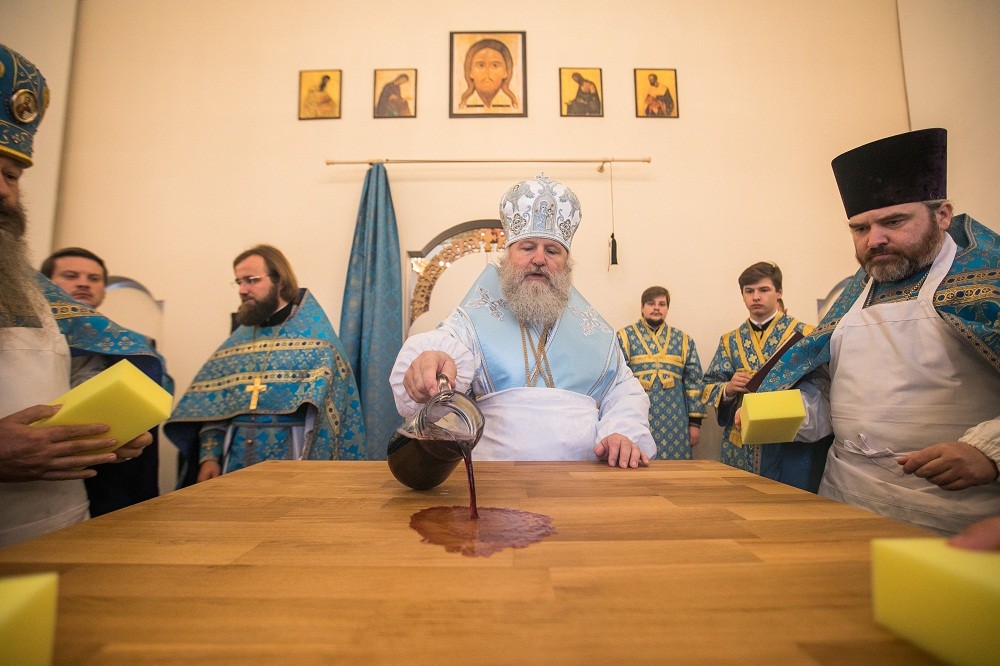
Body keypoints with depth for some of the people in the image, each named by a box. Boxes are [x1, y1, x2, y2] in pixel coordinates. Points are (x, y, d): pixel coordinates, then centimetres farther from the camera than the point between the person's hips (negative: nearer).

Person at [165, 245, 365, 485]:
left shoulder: (316, 331, -4)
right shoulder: (238, 340, 12)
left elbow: (322, 397, -12)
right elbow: (211, 405, 10)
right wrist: (209, 456, 0)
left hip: (291, 456, -4)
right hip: (237, 458, 4)